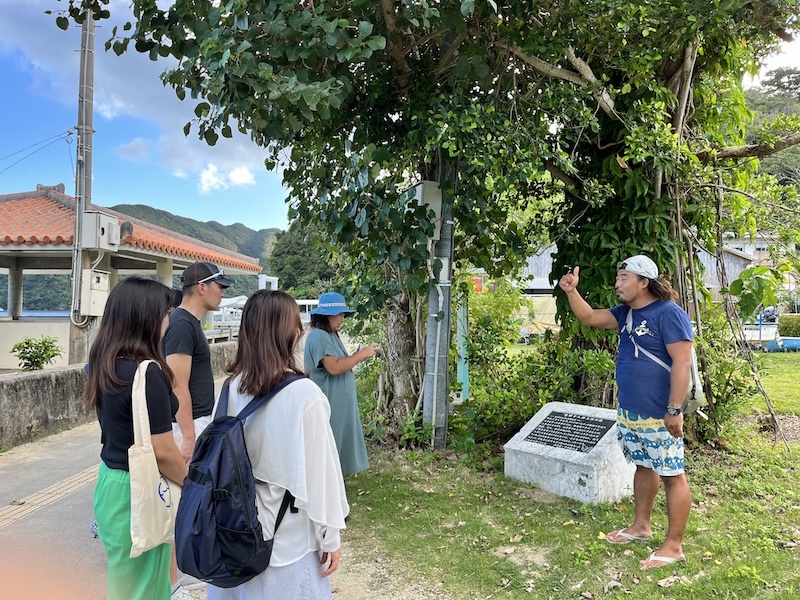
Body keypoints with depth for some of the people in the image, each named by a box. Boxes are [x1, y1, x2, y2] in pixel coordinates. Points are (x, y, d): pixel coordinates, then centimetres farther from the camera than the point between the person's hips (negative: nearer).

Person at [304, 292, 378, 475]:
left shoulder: (331, 335, 13)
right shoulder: (318, 336, -19)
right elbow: (334, 367, -28)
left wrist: (360, 355, 3)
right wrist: (362, 354, -21)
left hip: (338, 403, 10)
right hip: (328, 404, -10)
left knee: (337, 440, 17)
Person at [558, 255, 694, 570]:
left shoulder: (669, 314, -17)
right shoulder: (626, 312, 9)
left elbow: (682, 362, -21)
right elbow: (588, 317, 14)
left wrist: (675, 410, -22)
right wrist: (571, 292, -2)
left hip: (659, 416, -9)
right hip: (629, 412, 9)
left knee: (672, 476, 2)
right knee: (643, 467, 21)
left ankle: (674, 546, 11)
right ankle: (641, 525, 35)